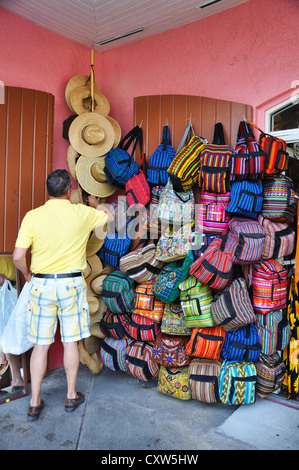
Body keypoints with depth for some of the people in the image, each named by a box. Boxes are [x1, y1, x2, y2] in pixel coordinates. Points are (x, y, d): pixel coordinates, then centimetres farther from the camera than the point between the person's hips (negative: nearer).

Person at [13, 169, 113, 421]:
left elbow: (18, 257, -9)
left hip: (42, 284, 1)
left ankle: (35, 403, 22)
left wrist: (28, 274, 11)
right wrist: (95, 204, 33)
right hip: (71, 283, 0)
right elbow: (110, 216, 14)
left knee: (41, 344, 11)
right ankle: (72, 396, 28)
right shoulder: (83, 213, -6)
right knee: (71, 342, 12)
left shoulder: (33, 216, -7)